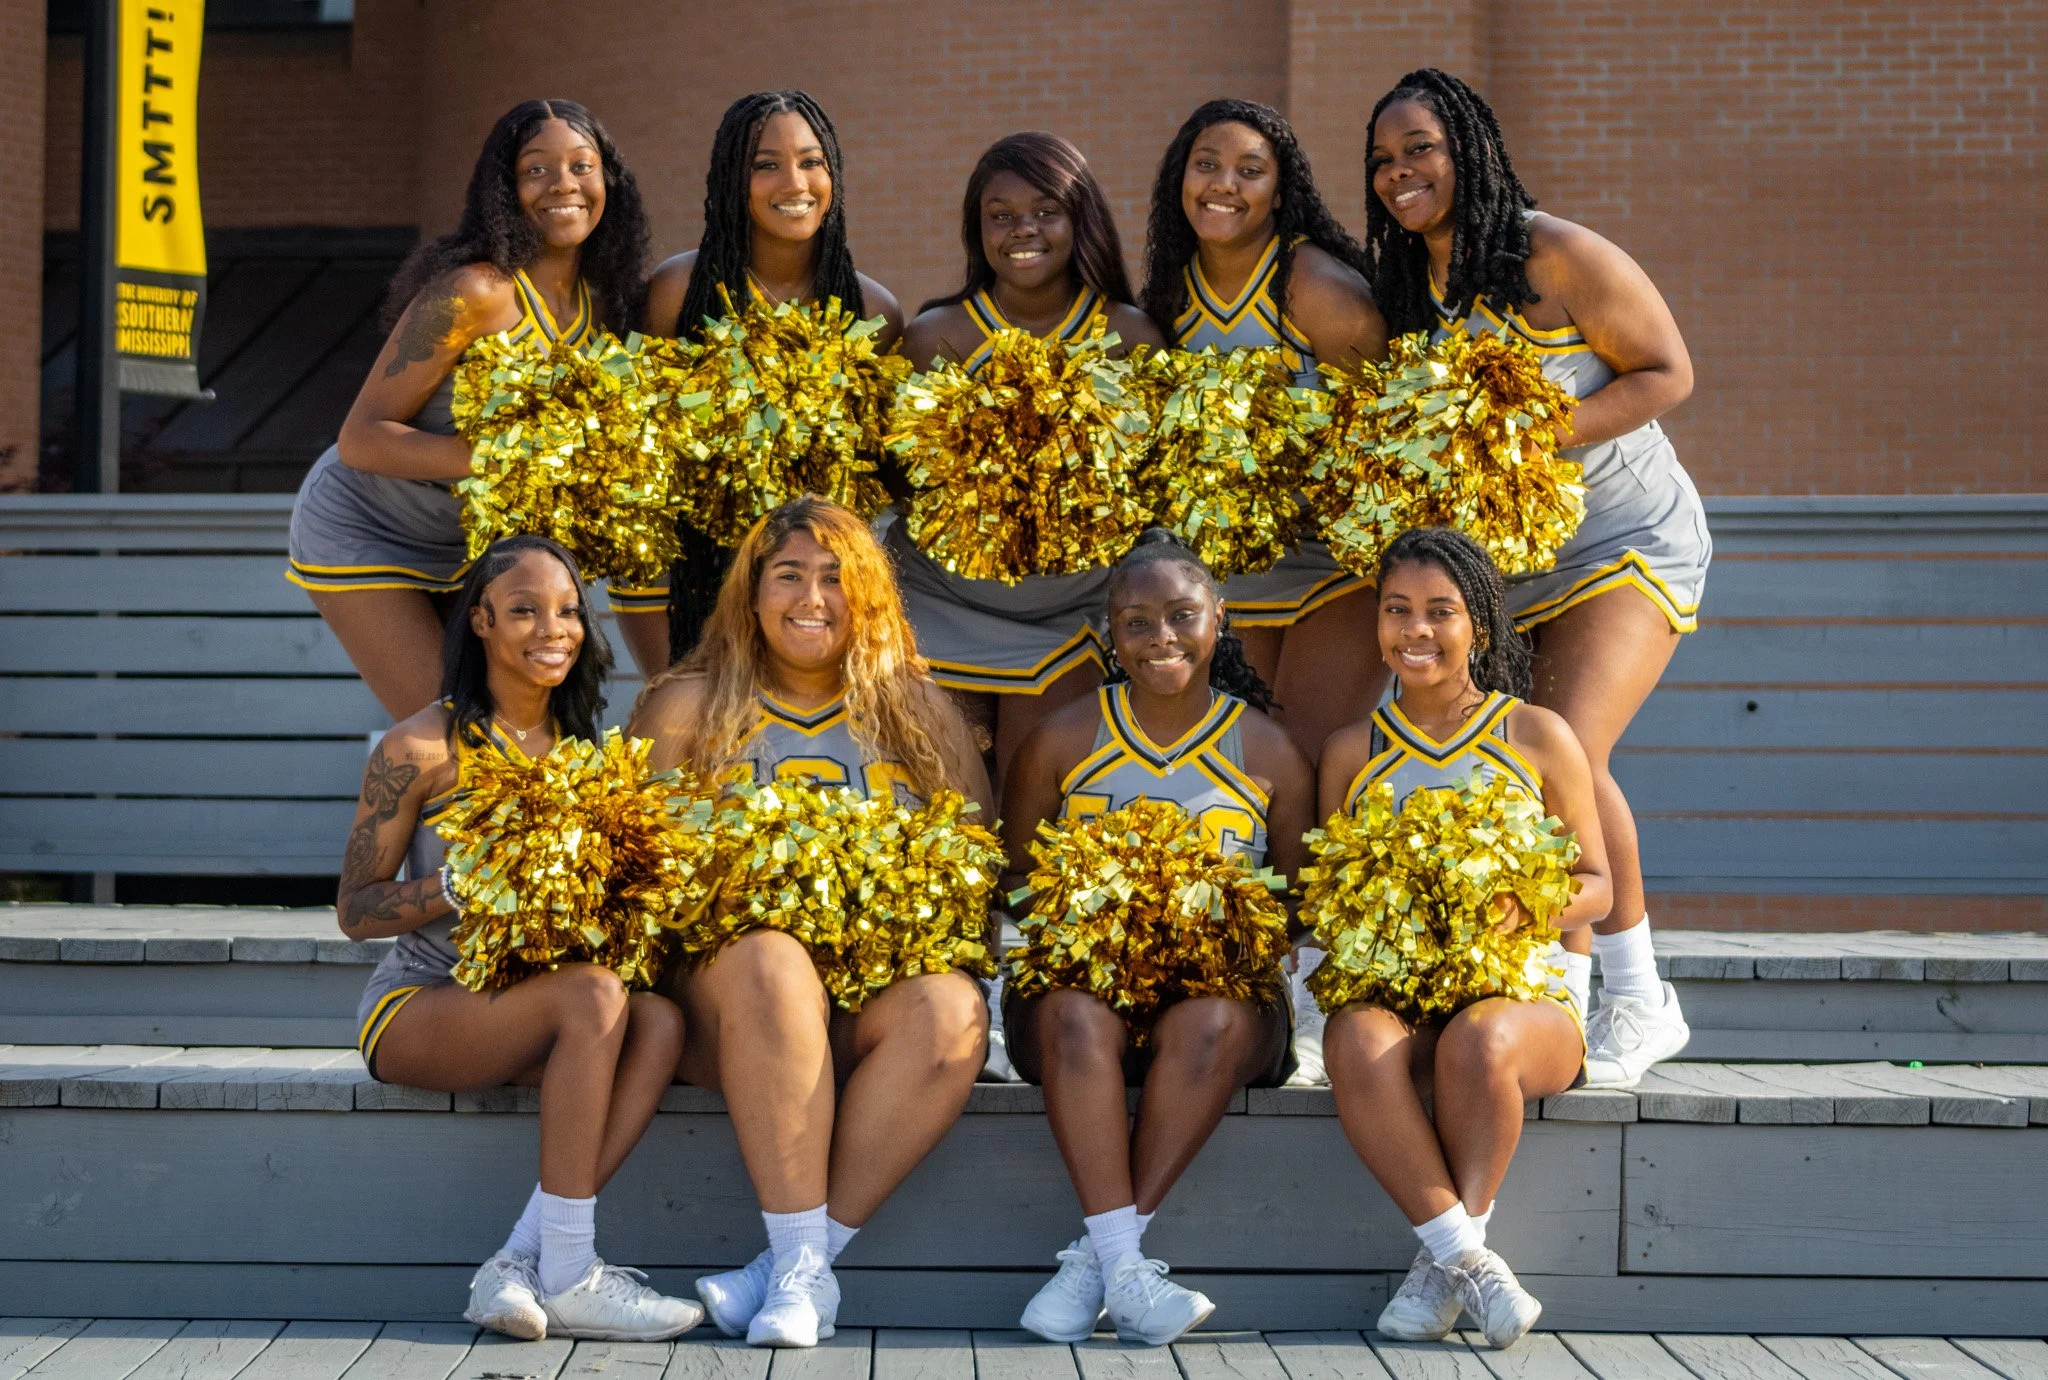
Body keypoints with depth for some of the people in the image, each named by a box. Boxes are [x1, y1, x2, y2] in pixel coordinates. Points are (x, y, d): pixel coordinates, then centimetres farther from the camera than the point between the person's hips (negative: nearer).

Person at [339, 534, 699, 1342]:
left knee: (659, 1019, -25)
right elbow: (354, 910, -8)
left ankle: (519, 1265, -27)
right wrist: (463, 887, -25)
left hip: (515, 1014, 6)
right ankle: (566, 1279, -27)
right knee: (592, 994, -32)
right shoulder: (424, 748, -9)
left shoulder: (581, 750, 8)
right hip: (415, 1006, -6)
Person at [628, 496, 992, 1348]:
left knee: (953, 1012, -32)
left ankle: (792, 1266, -30)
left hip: (878, 995, 2)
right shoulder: (689, 705, 11)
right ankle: (803, 1265, -35)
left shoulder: (918, 711, 15)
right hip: (723, 986, -1)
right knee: (772, 964, -37)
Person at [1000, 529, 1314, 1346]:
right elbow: (1013, 877, 14)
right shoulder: (1064, 740, 9)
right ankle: (1125, 1267, -40)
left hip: (1219, 983, 0)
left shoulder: (1267, 751, 7)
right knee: (1075, 1015, -35)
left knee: (1213, 1022, -36)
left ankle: (1097, 1255, -32)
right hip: (1083, 971, 0)